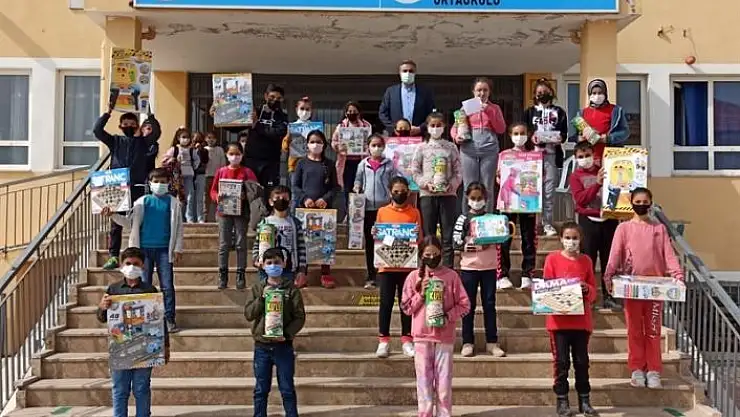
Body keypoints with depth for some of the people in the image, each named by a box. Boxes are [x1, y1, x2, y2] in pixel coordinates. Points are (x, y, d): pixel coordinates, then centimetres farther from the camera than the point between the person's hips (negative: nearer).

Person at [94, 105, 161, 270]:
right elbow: (97, 130, -2)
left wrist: (150, 115, -15)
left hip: (137, 188, 0)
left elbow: (156, 132, -9)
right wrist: (108, 112, -8)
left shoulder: (143, 142, 8)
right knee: (115, 224, 1)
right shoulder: (115, 141, 10)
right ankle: (113, 257, 3)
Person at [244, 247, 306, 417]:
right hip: (261, 346, 2)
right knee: (261, 390, 10)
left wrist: (287, 334, -17)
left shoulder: (291, 289, -1)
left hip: (284, 346, -2)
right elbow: (248, 314, -3)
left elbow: (300, 317, -4)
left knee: (287, 389, 5)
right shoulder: (257, 288, 5)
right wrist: (262, 298, -15)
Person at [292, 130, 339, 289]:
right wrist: (304, 199, -13)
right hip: (304, 207, 0)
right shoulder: (302, 163, 6)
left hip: (324, 207, 0)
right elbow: (295, 186, 3)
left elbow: (334, 187, 5)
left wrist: (326, 199, -13)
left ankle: (326, 274, 9)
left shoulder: (329, 164, 8)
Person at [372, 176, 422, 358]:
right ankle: (383, 341, 9)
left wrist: (418, 233, -14)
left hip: (407, 265, 0)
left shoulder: (414, 212, 6)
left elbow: (420, 241, 7)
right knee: (386, 303, 1)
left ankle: (407, 340, 13)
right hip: (387, 265, 0)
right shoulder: (382, 211, 7)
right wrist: (374, 235, -9)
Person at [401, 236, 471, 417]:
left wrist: (448, 317, -14)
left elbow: (464, 304, 1)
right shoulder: (414, 277, 2)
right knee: (424, 380, 4)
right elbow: (406, 307, 3)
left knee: (444, 381, 4)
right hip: (422, 336, 1)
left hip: (445, 335, 0)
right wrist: (421, 294, -11)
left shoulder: (451, 276, -1)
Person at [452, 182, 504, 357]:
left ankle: (492, 342, 12)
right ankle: (468, 343, 10)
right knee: (469, 305, 4)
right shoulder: (463, 219, 1)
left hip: (489, 266, 2)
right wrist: (477, 246, -17)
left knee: (489, 304, 6)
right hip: (469, 266, -1)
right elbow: (456, 242, -6)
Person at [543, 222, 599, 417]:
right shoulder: (552, 259, -1)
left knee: (582, 361, 8)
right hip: (559, 319, -2)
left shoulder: (586, 260, 7)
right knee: (561, 361, 2)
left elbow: (593, 291, 10)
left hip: (581, 319, 3)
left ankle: (584, 401, 18)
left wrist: (587, 289, -12)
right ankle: (562, 401, 11)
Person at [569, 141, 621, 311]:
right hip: (589, 221, -3)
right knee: (588, 260, -1)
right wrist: (597, 184, -22)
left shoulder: (603, 172, 11)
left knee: (609, 260, 7)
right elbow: (580, 199, -11)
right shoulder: (575, 176, 4)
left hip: (609, 220, 3)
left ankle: (608, 297, 15)